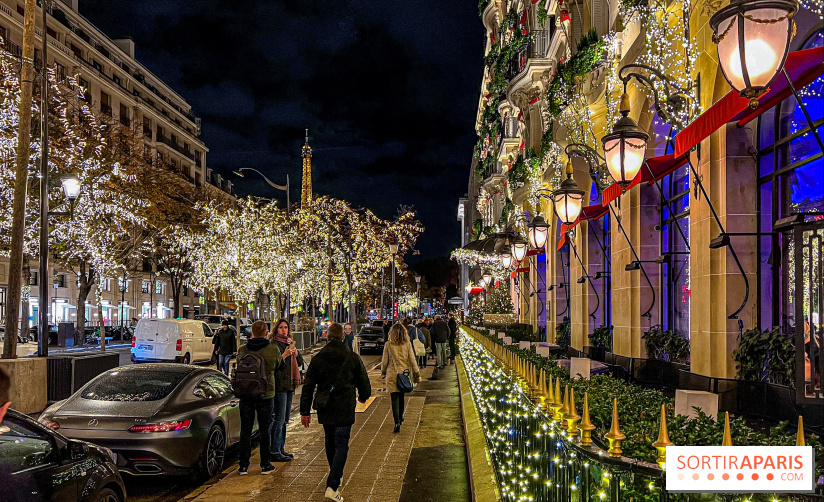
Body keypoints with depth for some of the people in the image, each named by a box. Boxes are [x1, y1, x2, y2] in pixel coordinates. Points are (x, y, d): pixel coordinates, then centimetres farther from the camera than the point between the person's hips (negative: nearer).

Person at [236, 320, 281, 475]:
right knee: (265, 431, 10)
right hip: (266, 395, -2)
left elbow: (238, 371, 7)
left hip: (246, 395, 2)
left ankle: (244, 466, 12)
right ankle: (265, 465, 15)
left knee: (245, 431, 10)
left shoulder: (242, 350, -4)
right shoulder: (273, 349, -10)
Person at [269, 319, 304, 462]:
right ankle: (274, 452, -5)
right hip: (279, 385, -8)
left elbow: (300, 363, 15)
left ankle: (281, 449, 20)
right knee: (279, 419, -9)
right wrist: (285, 355, -25)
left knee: (284, 419, 12)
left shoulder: (289, 343, 16)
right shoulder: (273, 344, -8)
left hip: (289, 385, 8)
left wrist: (295, 352, -2)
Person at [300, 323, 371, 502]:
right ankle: (332, 486, -12)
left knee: (330, 443, 21)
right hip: (344, 410, -3)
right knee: (341, 445, -1)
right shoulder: (353, 358, -4)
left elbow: (308, 387, 0)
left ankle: (336, 477, 38)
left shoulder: (317, 358, 0)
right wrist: (363, 397, 25)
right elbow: (364, 383, 3)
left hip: (325, 410, 3)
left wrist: (305, 411, 5)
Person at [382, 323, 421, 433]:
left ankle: (397, 422, -15)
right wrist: (417, 374, 8)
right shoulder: (407, 344, -3)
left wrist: (383, 373, 15)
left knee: (395, 398, -2)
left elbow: (385, 361, -1)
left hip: (392, 375, -2)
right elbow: (412, 361, 0)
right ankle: (400, 418, 36)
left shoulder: (388, 344, -7)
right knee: (401, 397, 20)